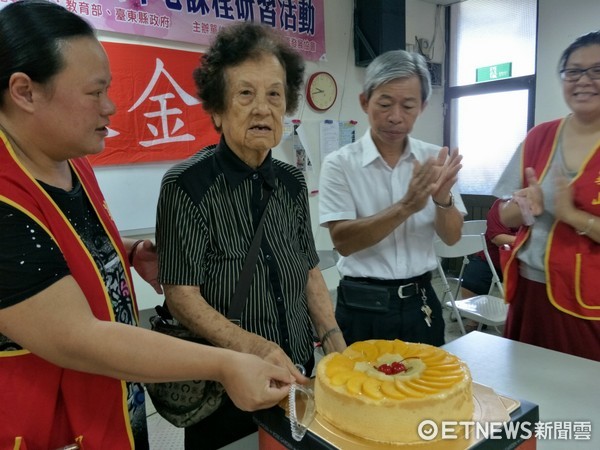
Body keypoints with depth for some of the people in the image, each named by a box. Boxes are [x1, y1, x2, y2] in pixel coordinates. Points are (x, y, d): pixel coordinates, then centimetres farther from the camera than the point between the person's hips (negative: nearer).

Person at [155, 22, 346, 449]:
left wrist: (335, 342, -4)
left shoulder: (292, 182, -1)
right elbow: (182, 297, -18)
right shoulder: (187, 185, -17)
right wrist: (254, 348, -30)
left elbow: (310, 272, 6)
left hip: (300, 375, 5)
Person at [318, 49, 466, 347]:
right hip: (362, 308, -3)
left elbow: (452, 237, -1)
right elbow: (342, 241, -18)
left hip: (420, 303, 4)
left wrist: (443, 199, -22)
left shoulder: (434, 159, 0)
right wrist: (406, 206, -28)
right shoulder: (340, 163, -11)